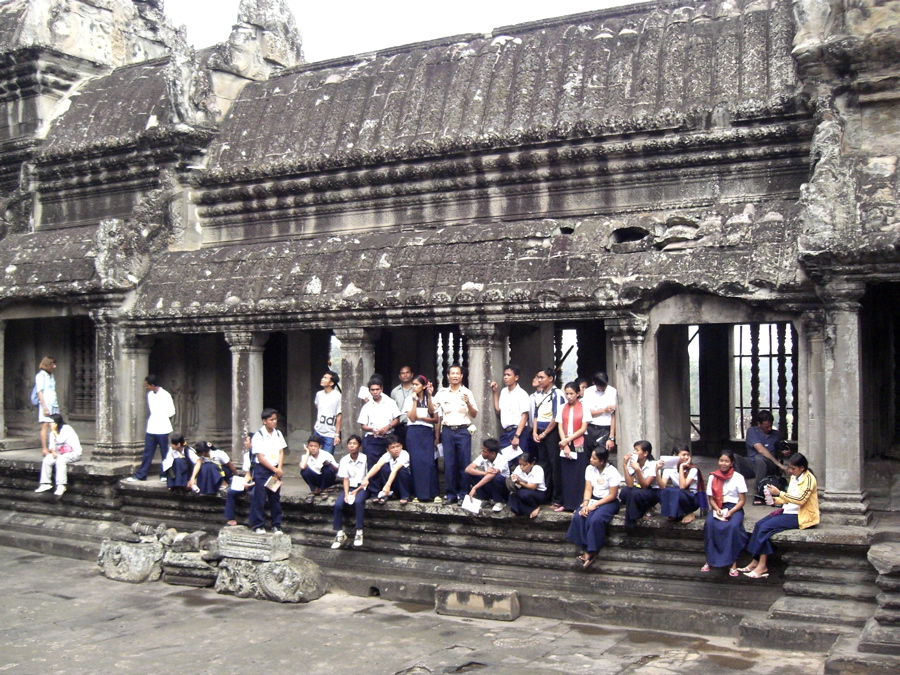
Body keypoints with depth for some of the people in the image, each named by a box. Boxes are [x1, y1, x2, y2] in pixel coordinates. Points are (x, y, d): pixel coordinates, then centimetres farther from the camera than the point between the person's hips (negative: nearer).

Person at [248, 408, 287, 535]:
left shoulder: (278, 434, 6)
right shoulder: (258, 436, -10)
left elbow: (281, 452, 6)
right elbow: (261, 458, -12)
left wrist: (279, 469, -8)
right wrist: (275, 470, -12)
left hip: (275, 470, 5)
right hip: (261, 469, -5)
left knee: (275, 498, 9)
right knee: (259, 498, -2)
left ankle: (276, 525, 16)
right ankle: (258, 525, 8)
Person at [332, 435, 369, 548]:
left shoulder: (365, 459, -6)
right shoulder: (344, 460, 4)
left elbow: (367, 479, -5)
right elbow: (345, 479, 2)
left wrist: (356, 491, -15)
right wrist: (346, 494, -14)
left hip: (362, 487, -3)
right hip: (349, 487, 3)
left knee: (358, 501, -35)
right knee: (338, 504, -23)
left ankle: (359, 532, -26)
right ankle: (339, 533, -12)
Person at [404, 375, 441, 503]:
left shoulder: (431, 399, 10)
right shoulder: (409, 399, 7)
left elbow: (435, 419, 0)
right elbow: (412, 418, -5)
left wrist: (420, 417, -10)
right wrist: (415, 400, -6)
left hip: (428, 432, 0)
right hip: (413, 432, 0)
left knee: (429, 462, -9)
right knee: (416, 462, -5)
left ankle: (433, 494, -5)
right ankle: (418, 494, 0)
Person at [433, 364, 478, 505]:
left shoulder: (467, 393, 4)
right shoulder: (442, 393, 9)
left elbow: (474, 415, 4)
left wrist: (468, 403, -13)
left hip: (463, 431, -2)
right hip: (447, 431, 2)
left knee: (464, 463, -2)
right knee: (449, 463, 3)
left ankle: (463, 495, 6)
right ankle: (451, 495, 11)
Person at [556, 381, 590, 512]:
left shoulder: (583, 408, -1)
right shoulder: (562, 409, 9)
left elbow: (583, 428, -5)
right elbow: (560, 427, 4)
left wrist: (568, 439, -11)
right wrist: (565, 445, -6)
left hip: (579, 445, -3)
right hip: (564, 445, 3)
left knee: (579, 475, -4)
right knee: (566, 475, 4)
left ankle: (579, 504, 1)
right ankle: (566, 503, 10)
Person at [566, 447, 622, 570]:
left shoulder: (612, 472, -14)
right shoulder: (589, 469, 3)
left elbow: (612, 495, -13)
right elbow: (588, 490, 2)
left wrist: (595, 505, -18)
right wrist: (585, 504, -16)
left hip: (609, 501, -5)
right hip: (593, 499, 6)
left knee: (595, 519, -33)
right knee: (578, 517, -22)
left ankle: (590, 552, -18)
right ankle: (585, 549, -19)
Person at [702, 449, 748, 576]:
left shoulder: (738, 477, -2)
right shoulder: (713, 477, 5)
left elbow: (742, 500, -3)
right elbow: (711, 498, 7)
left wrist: (731, 512, -18)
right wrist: (717, 509, -13)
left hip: (734, 508, -2)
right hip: (717, 508, 2)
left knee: (733, 526, -34)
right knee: (709, 523, -30)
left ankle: (733, 562, -24)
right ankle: (710, 560, -22)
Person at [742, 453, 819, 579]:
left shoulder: (808, 479, -12)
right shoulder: (794, 477, 15)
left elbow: (800, 500, -23)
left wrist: (779, 493, -25)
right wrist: (776, 500, 0)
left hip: (801, 516, -9)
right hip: (789, 511, 9)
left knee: (765, 527, -22)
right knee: (759, 524, -11)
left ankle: (762, 565, -17)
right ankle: (756, 561, -12)